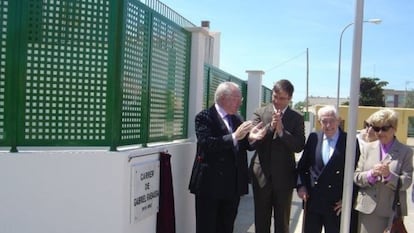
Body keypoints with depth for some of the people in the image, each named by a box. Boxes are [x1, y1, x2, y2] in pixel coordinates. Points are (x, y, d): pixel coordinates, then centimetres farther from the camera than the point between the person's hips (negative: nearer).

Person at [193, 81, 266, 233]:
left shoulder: (237, 118, 12)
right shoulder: (204, 117, -9)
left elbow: (243, 145, 11)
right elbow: (205, 143, -23)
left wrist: (250, 138, -10)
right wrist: (234, 136, -27)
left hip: (233, 185, 7)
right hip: (211, 184, -6)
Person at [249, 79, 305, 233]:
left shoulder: (296, 118, 0)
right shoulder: (260, 113, 1)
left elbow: (299, 147, -9)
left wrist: (282, 131, -20)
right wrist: (270, 126, -20)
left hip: (284, 176, 0)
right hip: (261, 174, 1)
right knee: (261, 221, 12)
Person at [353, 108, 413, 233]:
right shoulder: (367, 149, 8)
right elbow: (356, 177, 4)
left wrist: (388, 175, -23)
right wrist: (371, 174, -16)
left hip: (392, 211, -1)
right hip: (368, 209, 2)